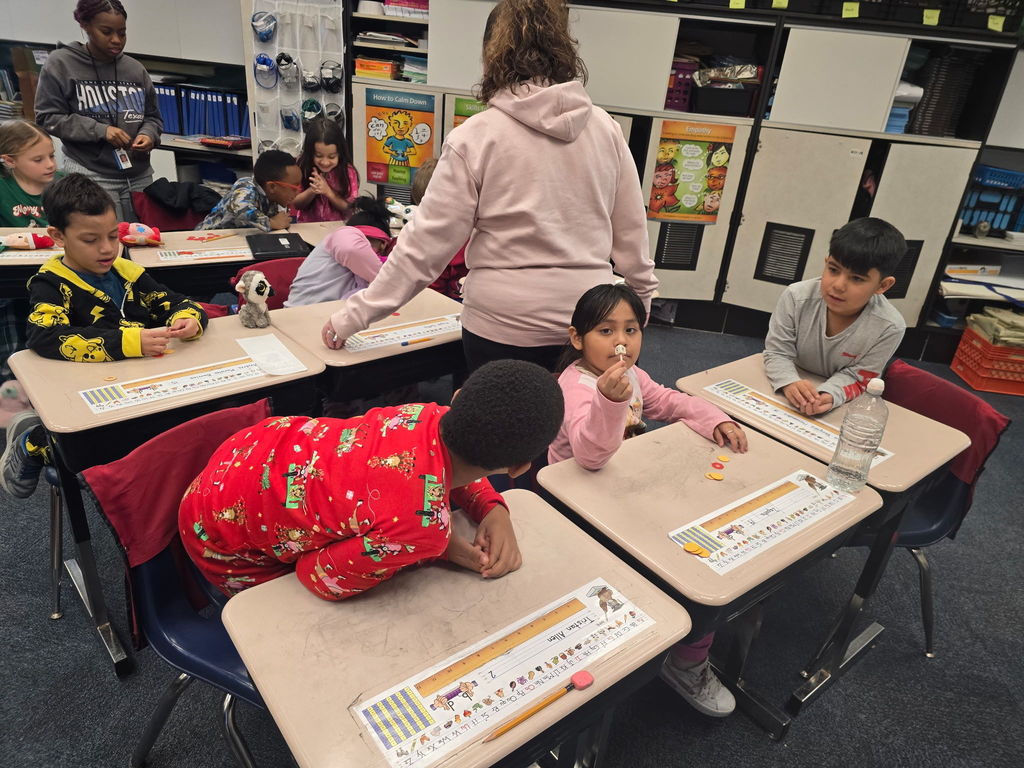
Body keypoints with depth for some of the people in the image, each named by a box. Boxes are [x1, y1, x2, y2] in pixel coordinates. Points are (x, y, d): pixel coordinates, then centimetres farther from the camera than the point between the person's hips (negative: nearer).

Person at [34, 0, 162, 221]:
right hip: (90, 177, -4)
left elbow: (153, 117, 18)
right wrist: (100, 131, -14)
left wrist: (148, 135, -5)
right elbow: (48, 117, -1)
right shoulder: (60, 63, 0)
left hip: (140, 176, 4)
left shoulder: (136, 69, 10)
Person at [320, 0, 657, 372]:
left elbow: (427, 241, -10)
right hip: (588, 320, 3)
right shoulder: (605, 128, 0)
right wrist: (641, 297, 22)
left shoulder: (477, 137, -11)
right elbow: (631, 230, 6)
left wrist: (356, 314, -2)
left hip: (504, 326, -3)